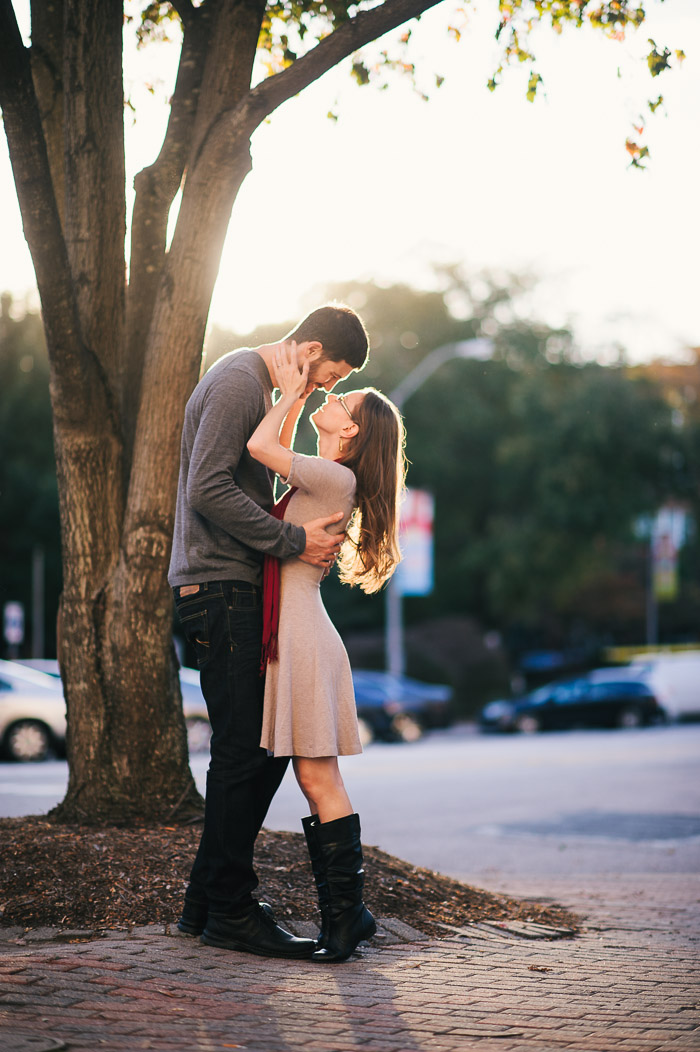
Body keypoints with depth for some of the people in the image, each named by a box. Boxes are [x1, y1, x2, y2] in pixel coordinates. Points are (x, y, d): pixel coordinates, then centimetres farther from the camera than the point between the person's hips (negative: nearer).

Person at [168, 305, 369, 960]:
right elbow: (208, 490, -21)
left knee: (264, 747, 11)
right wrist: (293, 541, -18)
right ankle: (229, 912, 0)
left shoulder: (263, 388, 22)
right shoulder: (236, 382, -11)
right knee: (243, 751, -8)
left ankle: (205, 902, 17)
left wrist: (312, 537, 11)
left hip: (241, 592, 10)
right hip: (218, 590, -10)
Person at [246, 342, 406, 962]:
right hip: (289, 631, 9)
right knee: (315, 780, 8)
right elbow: (276, 454, 34)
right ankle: (344, 913, 11)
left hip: (302, 632, -9)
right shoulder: (324, 480, 17)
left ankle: (347, 913, -5)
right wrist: (296, 396, 25)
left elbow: (260, 447, -12)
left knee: (318, 778, -8)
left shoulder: (338, 478, -9)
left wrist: (290, 394, 2)